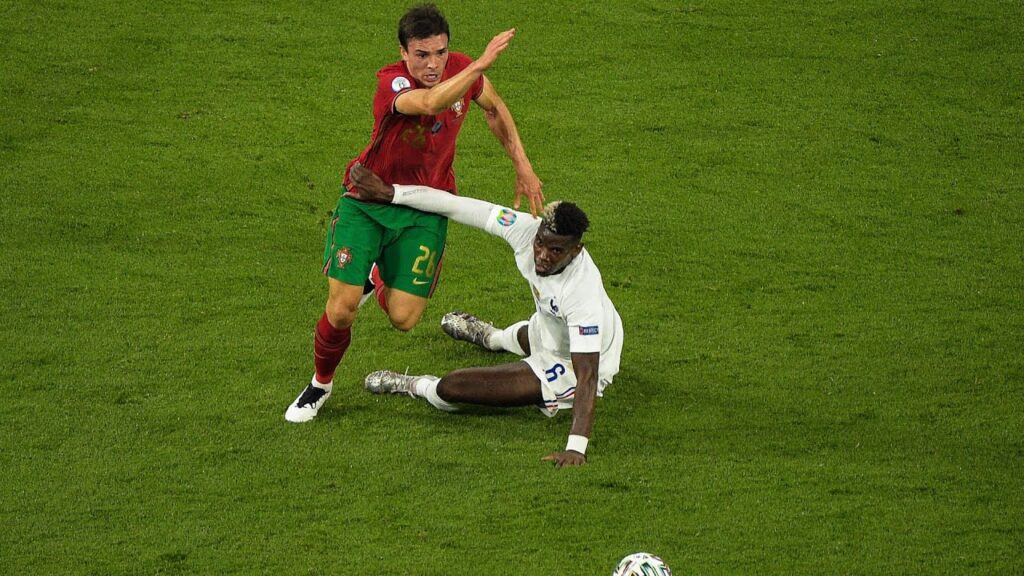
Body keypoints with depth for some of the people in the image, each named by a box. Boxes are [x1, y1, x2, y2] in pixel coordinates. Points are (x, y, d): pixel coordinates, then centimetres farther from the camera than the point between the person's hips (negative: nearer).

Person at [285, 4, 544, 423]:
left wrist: (522, 166, 8)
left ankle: (377, 279, 34)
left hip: (424, 208, 3)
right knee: (341, 310, -11)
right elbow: (431, 102, -52)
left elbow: (494, 108, 12)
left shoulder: (461, 70, -11)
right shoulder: (392, 83, -27)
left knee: (403, 319, -4)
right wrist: (481, 64, -56)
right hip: (368, 199, -3)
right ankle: (321, 384, 21)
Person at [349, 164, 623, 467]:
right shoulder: (526, 229, -26)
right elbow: (452, 204, -23)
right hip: (551, 328, 7)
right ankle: (491, 337, 80)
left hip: (568, 371, -7)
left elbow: (587, 376, -42)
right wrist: (387, 192, -26)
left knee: (450, 388, -6)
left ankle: (414, 386, 30)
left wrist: (576, 448, -49)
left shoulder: (583, 298, -42)